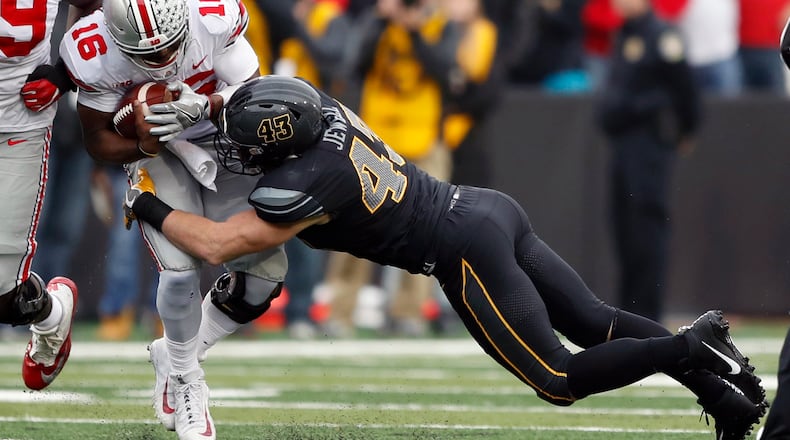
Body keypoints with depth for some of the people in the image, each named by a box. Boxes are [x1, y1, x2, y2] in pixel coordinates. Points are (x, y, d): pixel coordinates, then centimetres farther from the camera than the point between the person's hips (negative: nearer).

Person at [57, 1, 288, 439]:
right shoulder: (93, 54, -27)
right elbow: (98, 140, -11)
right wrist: (143, 146, -33)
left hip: (224, 141, 2)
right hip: (155, 153, -2)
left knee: (265, 271, -8)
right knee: (181, 268, -22)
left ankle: (177, 354, 18)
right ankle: (183, 381, 7)